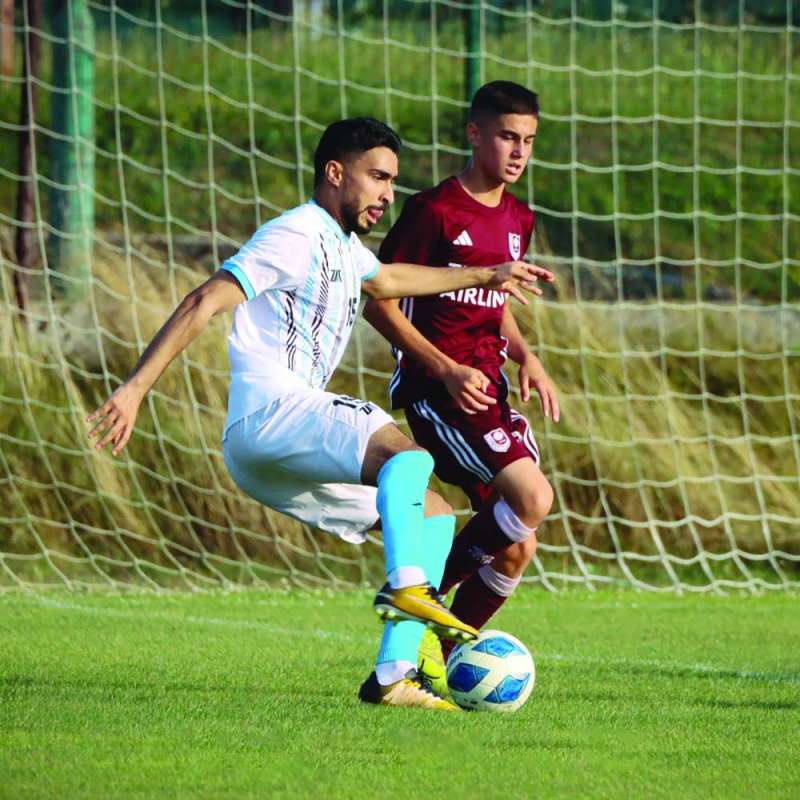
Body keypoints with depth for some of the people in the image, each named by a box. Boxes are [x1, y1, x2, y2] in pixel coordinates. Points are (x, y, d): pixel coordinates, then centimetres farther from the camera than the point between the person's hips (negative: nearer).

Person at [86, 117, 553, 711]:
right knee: (407, 454, -31)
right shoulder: (299, 235, -6)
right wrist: (135, 389, -22)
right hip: (267, 414, -10)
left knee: (434, 514, 8)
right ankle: (406, 585, -49)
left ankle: (393, 676, -2)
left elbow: (387, 280, 49)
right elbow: (205, 302, -14)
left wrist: (486, 276, 55)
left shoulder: (344, 247, 24)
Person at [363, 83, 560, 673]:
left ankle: (445, 661, 13)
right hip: (437, 387, -8)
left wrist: (526, 358, 8)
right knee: (532, 498, -23)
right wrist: (447, 370, -17)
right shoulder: (435, 211, -9)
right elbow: (377, 302, -9)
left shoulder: (518, 220, 14)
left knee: (517, 548, 1)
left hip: (488, 390, 8)